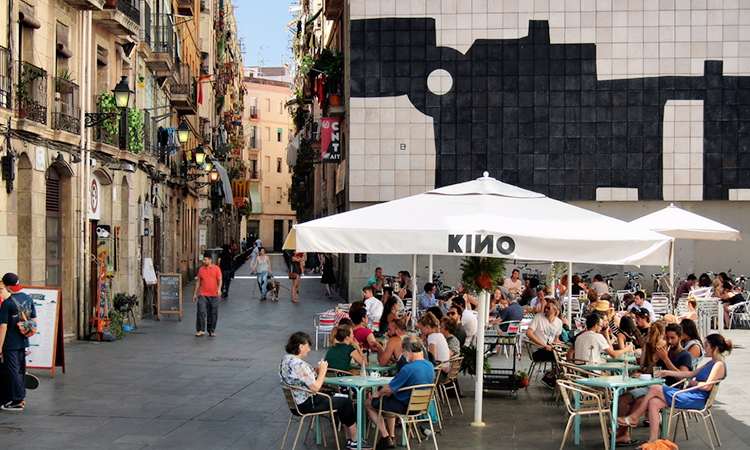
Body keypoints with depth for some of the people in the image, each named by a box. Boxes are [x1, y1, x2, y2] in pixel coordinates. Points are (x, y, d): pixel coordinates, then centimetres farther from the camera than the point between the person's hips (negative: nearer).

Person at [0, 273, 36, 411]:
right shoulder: (28, 299, 3)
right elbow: (34, 320, 11)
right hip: (24, 341, 7)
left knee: (12, 371, 1)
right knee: (20, 369, 18)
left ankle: (17, 401, 3)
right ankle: (21, 395, 26)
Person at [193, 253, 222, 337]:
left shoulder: (216, 268, 1)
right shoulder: (201, 269, 9)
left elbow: (219, 280, -3)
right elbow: (198, 281, 14)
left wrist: (219, 289, -21)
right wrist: (195, 294, 12)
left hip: (213, 295, -1)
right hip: (203, 295, 1)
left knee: (213, 314, 3)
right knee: (201, 312, -10)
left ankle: (211, 331, 14)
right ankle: (201, 330, -3)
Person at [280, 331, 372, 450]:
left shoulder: (285, 359, 6)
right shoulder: (299, 365, -27)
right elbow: (316, 387, -24)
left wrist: (316, 371, 6)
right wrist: (322, 371, -9)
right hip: (306, 405, -11)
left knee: (342, 400, 15)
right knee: (345, 402, 0)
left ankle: (349, 438, 18)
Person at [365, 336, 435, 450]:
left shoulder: (408, 369, -29)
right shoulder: (430, 366, -3)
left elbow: (389, 389, -20)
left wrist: (378, 393, 2)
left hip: (405, 406, -8)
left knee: (368, 404, 12)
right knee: (389, 400, 36)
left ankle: (386, 438, 10)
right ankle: (392, 436, 31)